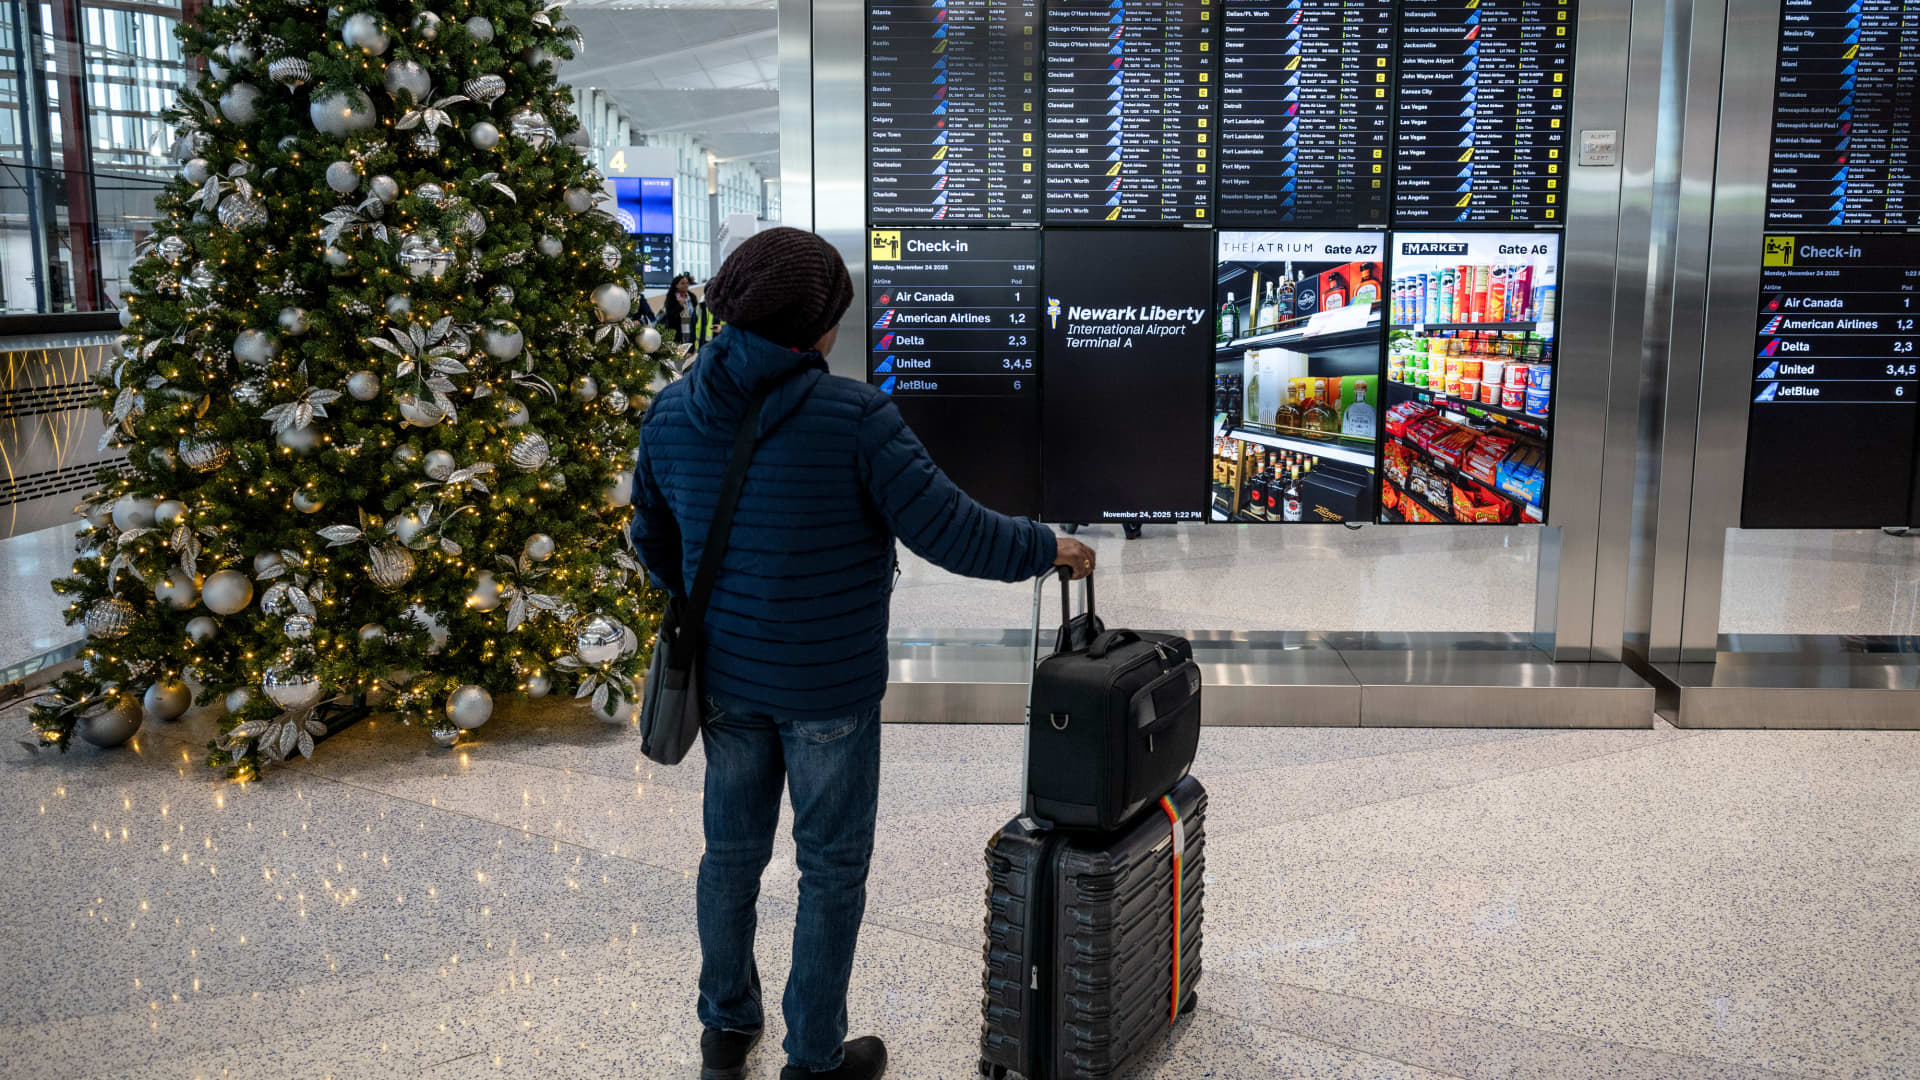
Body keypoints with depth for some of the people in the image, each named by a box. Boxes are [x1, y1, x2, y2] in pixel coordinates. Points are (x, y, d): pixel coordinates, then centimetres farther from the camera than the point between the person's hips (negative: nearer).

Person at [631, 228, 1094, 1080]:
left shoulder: (673, 413, -2)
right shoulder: (854, 417, -20)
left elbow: (654, 540, 11)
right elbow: (950, 534, -19)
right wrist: (1048, 549, -2)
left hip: (726, 675, 5)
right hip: (828, 687, -5)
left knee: (732, 849, 20)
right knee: (832, 869, 12)